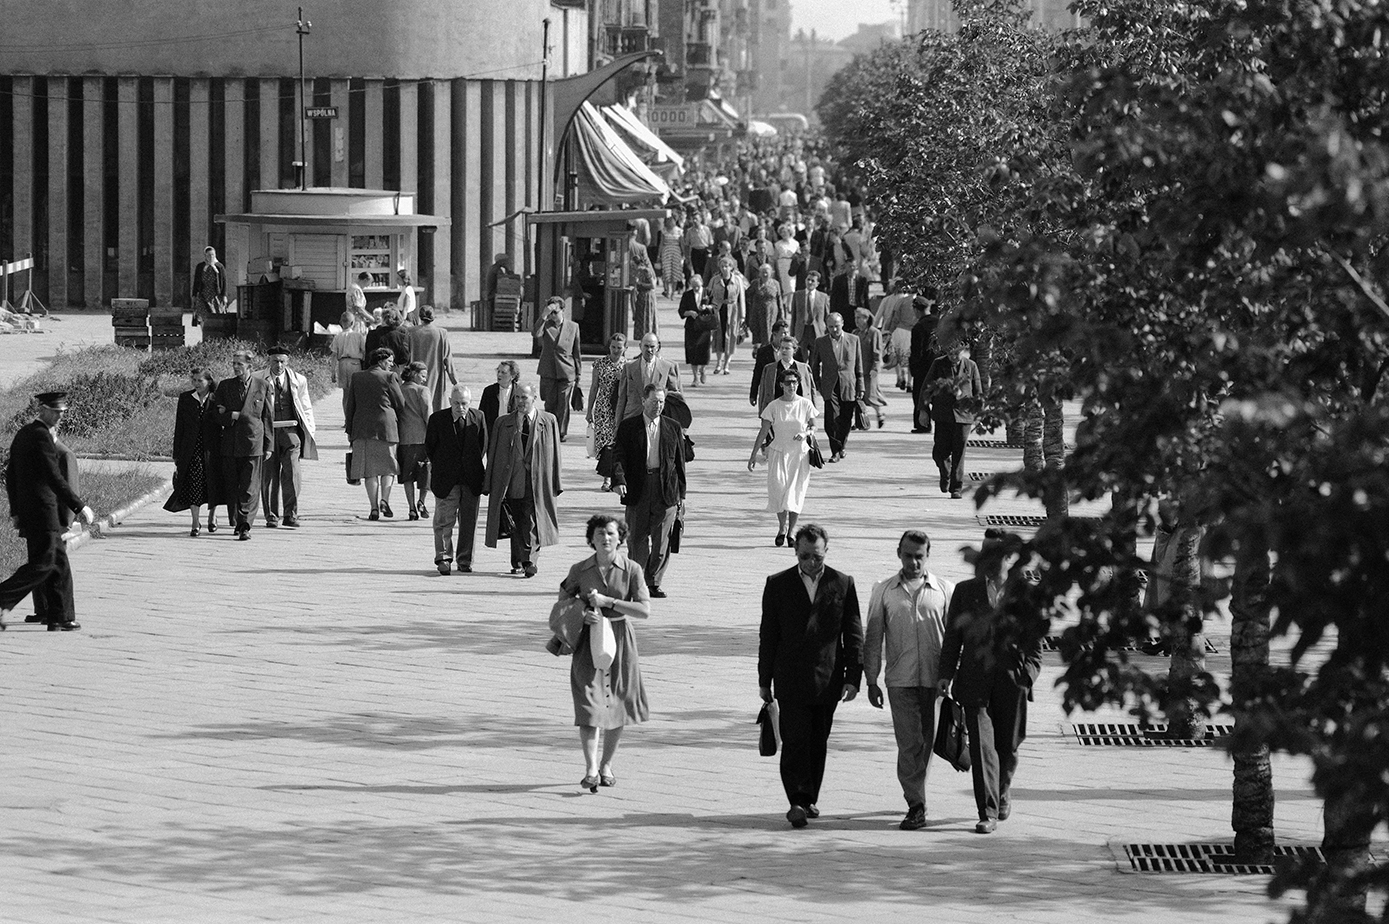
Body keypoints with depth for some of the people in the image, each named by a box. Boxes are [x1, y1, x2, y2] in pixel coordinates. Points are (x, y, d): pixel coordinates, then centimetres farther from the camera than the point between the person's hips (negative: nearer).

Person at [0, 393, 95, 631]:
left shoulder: (23, 434, 14)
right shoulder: (41, 436, -15)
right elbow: (54, 478, -21)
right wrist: (79, 506, -19)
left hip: (27, 510, 10)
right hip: (42, 510, -10)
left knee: (59, 561, 11)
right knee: (43, 563, -8)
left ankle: (61, 619, 12)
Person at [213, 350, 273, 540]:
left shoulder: (262, 386, 5)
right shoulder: (224, 386, 8)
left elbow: (268, 417, 7)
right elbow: (219, 417, 6)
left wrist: (269, 446, 3)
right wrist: (240, 416, -11)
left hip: (253, 444, -2)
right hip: (230, 444, 2)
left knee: (250, 489, -8)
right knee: (232, 488, 6)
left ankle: (244, 526, -11)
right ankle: (236, 522, 19)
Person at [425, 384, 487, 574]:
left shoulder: (478, 417, 1)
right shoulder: (437, 419, -5)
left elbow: (483, 444, 12)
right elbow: (429, 446, 5)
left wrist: (474, 465, 8)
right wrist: (439, 467, 5)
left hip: (471, 479, 2)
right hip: (446, 479, -2)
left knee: (468, 522, 5)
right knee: (444, 520, -5)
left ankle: (465, 561, 13)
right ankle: (443, 557, 1)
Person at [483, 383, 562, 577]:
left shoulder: (549, 422, 6)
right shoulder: (503, 423, 9)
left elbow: (554, 454, 7)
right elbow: (492, 454, 9)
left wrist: (556, 483, 4)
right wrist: (489, 484, 5)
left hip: (537, 482, -2)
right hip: (511, 480, 2)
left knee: (532, 520, -12)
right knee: (515, 523, 5)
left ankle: (529, 560, -13)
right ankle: (517, 562, 14)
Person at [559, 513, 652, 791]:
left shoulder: (631, 570, -5)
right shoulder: (579, 570, -2)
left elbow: (645, 610, -13)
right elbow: (562, 603, 10)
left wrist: (606, 602, -19)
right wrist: (581, 615, -11)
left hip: (619, 639, 1)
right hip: (588, 641, -1)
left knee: (618, 704, 9)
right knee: (590, 703, -13)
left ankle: (607, 765, 27)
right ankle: (591, 770, -16)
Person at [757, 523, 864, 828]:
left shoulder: (842, 584, 4)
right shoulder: (778, 584, 3)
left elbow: (854, 634, 5)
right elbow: (768, 635, 6)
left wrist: (853, 677, -1)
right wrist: (764, 679, 4)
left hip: (827, 678, 1)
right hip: (790, 679, -1)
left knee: (819, 743, 8)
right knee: (795, 740, -10)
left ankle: (810, 798, 21)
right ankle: (798, 801, -15)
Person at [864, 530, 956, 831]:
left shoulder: (945, 590, 5)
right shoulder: (884, 591, 6)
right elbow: (873, 638, 8)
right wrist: (871, 681, 4)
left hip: (935, 679, 0)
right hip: (900, 679, 0)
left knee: (926, 741, 6)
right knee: (909, 743, -6)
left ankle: (915, 795, 24)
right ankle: (916, 806, -5)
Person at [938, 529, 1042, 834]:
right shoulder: (965, 591, 6)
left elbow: (1034, 641, 2)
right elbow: (952, 636, 7)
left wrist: (1029, 672, -11)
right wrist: (946, 674, 0)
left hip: (1012, 682, 0)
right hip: (975, 680, 0)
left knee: (1008, 745, 10)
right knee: (982, 746, -8)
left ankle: (1003, 794, 39)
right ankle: (988, 813, -6)